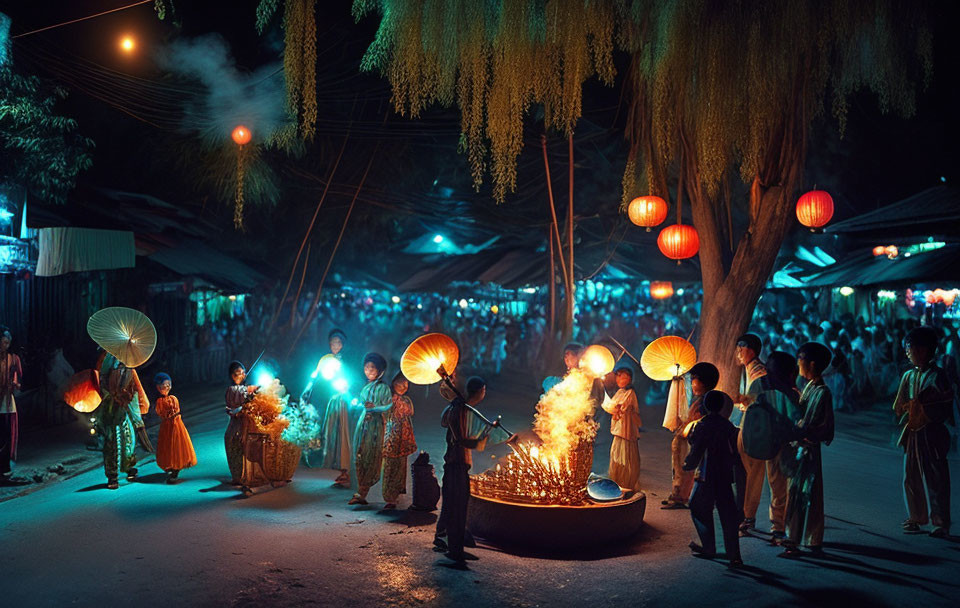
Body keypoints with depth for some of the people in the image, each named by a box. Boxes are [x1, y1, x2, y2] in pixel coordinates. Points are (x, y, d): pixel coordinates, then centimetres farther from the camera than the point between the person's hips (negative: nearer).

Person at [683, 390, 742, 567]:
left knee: (699, 509, 13)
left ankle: (709, 548, 17)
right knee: (727, 514, 6)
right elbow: (734, 453, 7)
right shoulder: (728, 425, 3)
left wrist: (687, 465, 5)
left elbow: (696, 451, -12)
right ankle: (734, 555, 3)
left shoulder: (702, 426, -12)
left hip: (707, 476, -5)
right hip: (725, 477, 5)